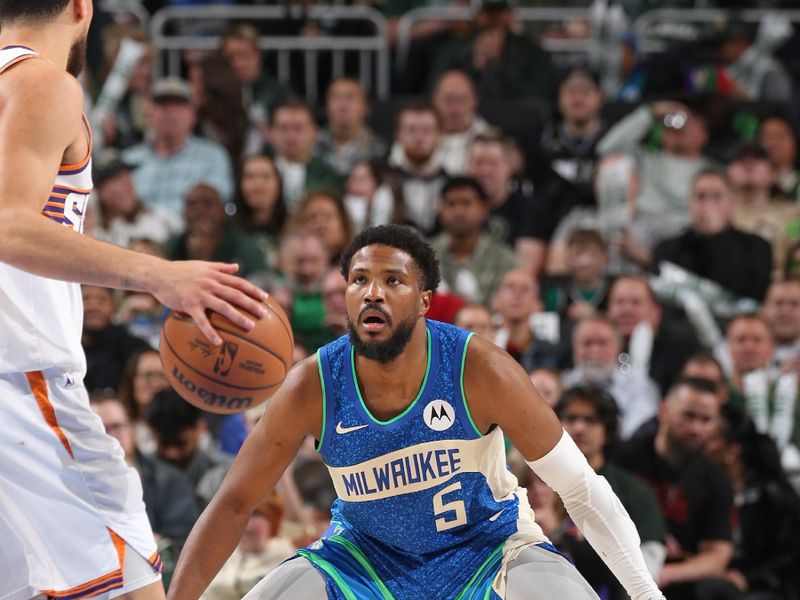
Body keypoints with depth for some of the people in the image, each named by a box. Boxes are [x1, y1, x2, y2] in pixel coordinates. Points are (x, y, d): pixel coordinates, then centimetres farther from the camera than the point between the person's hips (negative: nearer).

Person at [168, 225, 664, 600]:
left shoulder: (479, 370, -26)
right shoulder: (312, 388, -22)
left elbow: (581, 489, -18)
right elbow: (235, 504, -12)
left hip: (488, 546, -2)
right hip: (366, 554, 2)